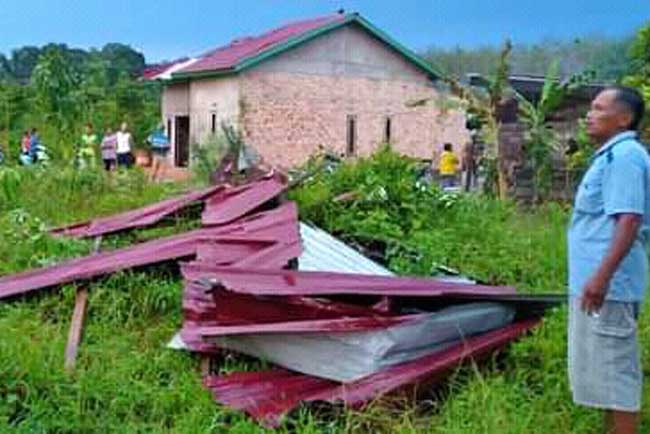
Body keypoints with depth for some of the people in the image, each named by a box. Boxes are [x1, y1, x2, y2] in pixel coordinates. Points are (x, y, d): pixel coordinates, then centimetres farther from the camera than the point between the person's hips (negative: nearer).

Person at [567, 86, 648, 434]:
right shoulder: (612, 156, 18)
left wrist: (601, 276, -28)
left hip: (607, 286, -11)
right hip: (599, 282, 11)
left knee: (613, 369, -5)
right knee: (606, 368, 17)